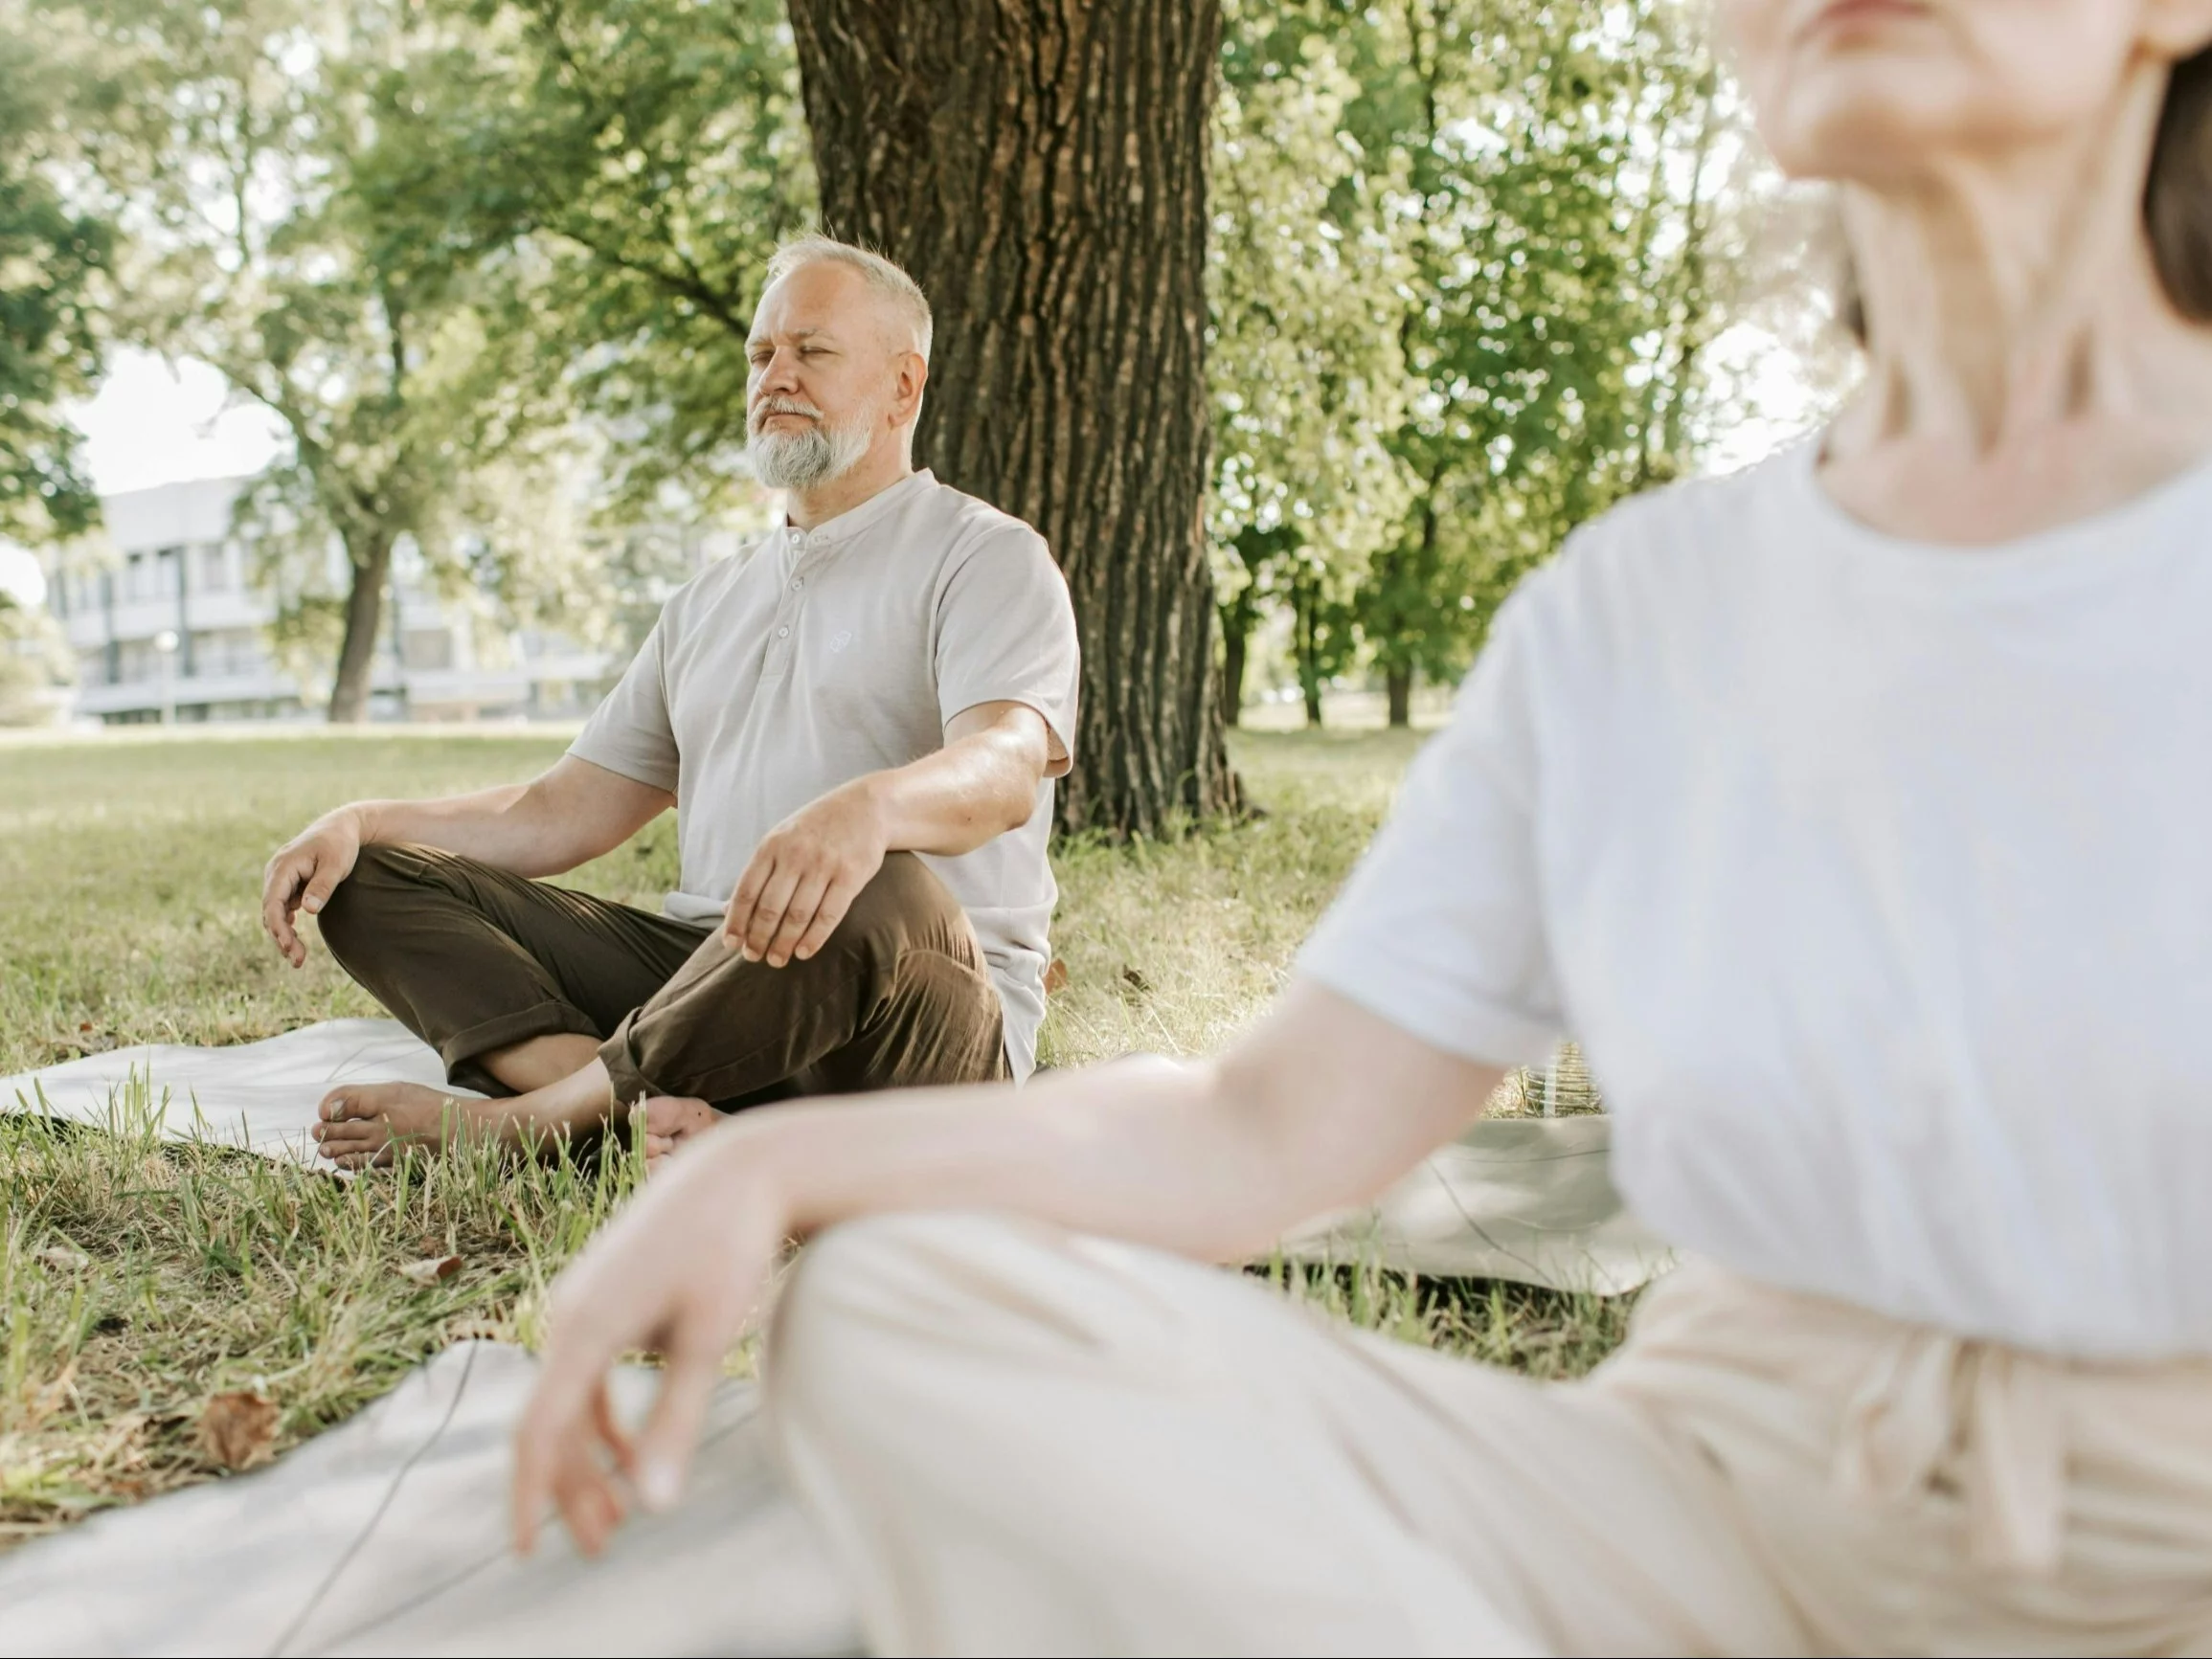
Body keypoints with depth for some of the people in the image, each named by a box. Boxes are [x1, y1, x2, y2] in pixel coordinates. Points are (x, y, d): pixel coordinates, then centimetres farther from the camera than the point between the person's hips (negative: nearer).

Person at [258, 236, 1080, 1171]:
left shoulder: (987, 557, 1)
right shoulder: (712, 602, 23)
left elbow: (1005, 769, -20)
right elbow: (561, 815, 20)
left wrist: (866, 808, -43)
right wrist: (362, 822, 3)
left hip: (928, 1013, -6)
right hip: (709, 983, 6)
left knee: (883, 899, -41)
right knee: (372, 880, -2)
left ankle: (514, 1117, -22)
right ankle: (646, 1105, -29)